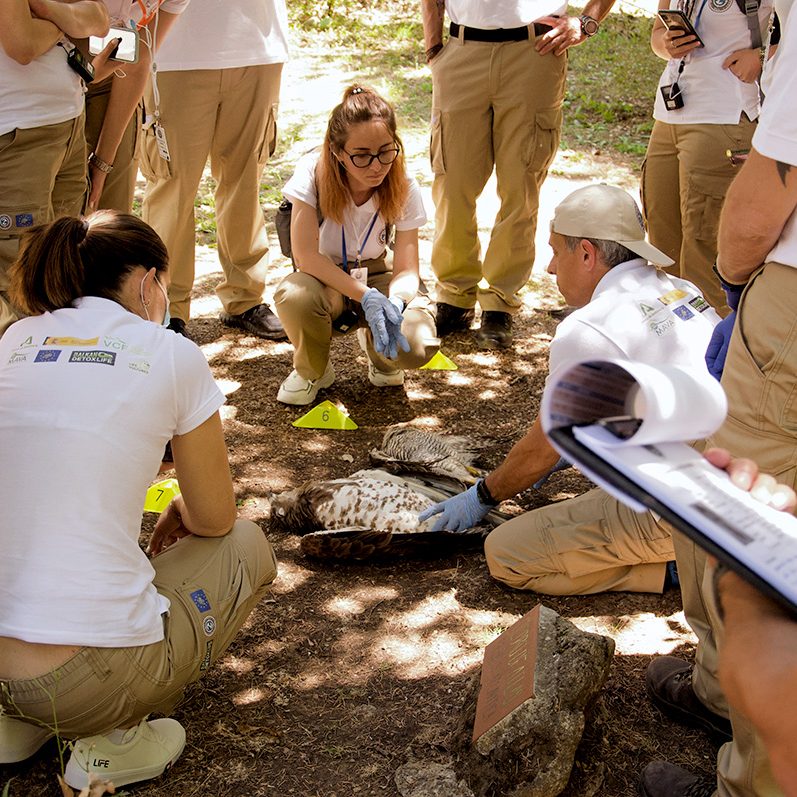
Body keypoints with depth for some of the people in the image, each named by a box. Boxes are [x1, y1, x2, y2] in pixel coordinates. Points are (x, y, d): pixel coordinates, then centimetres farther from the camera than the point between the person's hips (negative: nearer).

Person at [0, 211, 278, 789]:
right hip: (86, 683, -6)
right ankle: (114, 742, 8)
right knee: (247, 547, 20)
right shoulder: (172, 354, -3)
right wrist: (181, 512, 30)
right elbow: (215, 519, 7)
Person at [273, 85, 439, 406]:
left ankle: (377, 348, 12)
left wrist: (394, 302, -38)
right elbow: (305, 255, -24)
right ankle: (311, 371, -3)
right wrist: (366, 296, -33)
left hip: (377, 276, 1)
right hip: (325, 279, -1)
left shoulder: (404, 188, -15)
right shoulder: (313, 172, -21)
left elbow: (406, 270, -14)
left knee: (418, 347, -30)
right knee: (293, 296, -39)